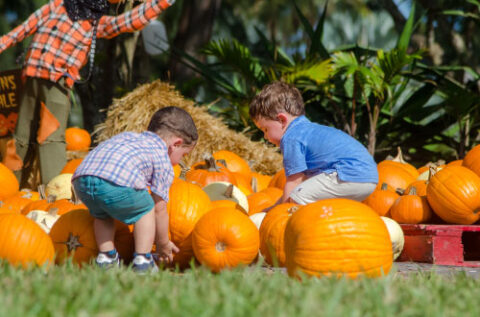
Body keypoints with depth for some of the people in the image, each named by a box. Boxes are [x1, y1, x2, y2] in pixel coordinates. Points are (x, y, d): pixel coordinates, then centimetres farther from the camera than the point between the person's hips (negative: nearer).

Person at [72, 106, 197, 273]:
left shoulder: (126, 136, 39)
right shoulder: (163, 160, 21)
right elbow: (160, 207, 21)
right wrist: (163, 243, 34)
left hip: (81, 180, 6)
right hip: (118, 183, -6)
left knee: (101, 215, 35)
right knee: (146, 210, 23)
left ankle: (106, 258, 30)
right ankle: (142, 261, 17)